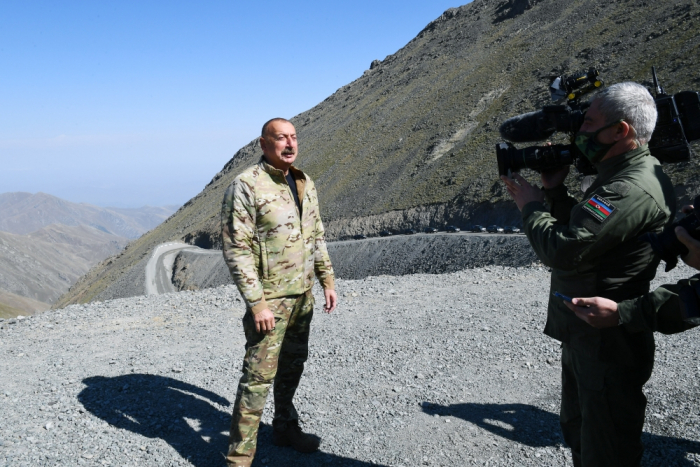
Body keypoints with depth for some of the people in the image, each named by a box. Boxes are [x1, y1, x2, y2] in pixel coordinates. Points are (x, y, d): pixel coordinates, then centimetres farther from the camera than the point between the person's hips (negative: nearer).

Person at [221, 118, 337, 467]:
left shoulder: (305, 184, 9)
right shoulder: (246, 185, -15)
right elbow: (236, 249, -18)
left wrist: (327, 281, 12)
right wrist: (257, 303, -21)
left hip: (303, 296, 7)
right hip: (269, 299, -7)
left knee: (293, 364, 19)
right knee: (259, 375, -3)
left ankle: (286, 428, 38)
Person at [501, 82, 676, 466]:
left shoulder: (634, 189, -26)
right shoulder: (617, 175, 9)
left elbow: (562, 250, -31)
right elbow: (578, 231, 17)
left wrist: (530, 205, -14)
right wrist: (554, 191, 5)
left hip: (607, 343, -10)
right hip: (583, 332, 11)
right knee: (577, 432, 27)